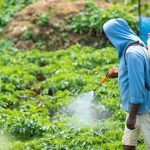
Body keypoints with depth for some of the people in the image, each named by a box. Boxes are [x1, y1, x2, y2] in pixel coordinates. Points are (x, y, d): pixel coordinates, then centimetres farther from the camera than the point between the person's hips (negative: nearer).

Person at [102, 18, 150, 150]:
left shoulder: (132, 52, -21)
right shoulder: (132, 48, 10)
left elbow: (138, 84, -24)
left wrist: (132, 115, -22)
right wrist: (119, 73, 26)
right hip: (135, 106, 10)